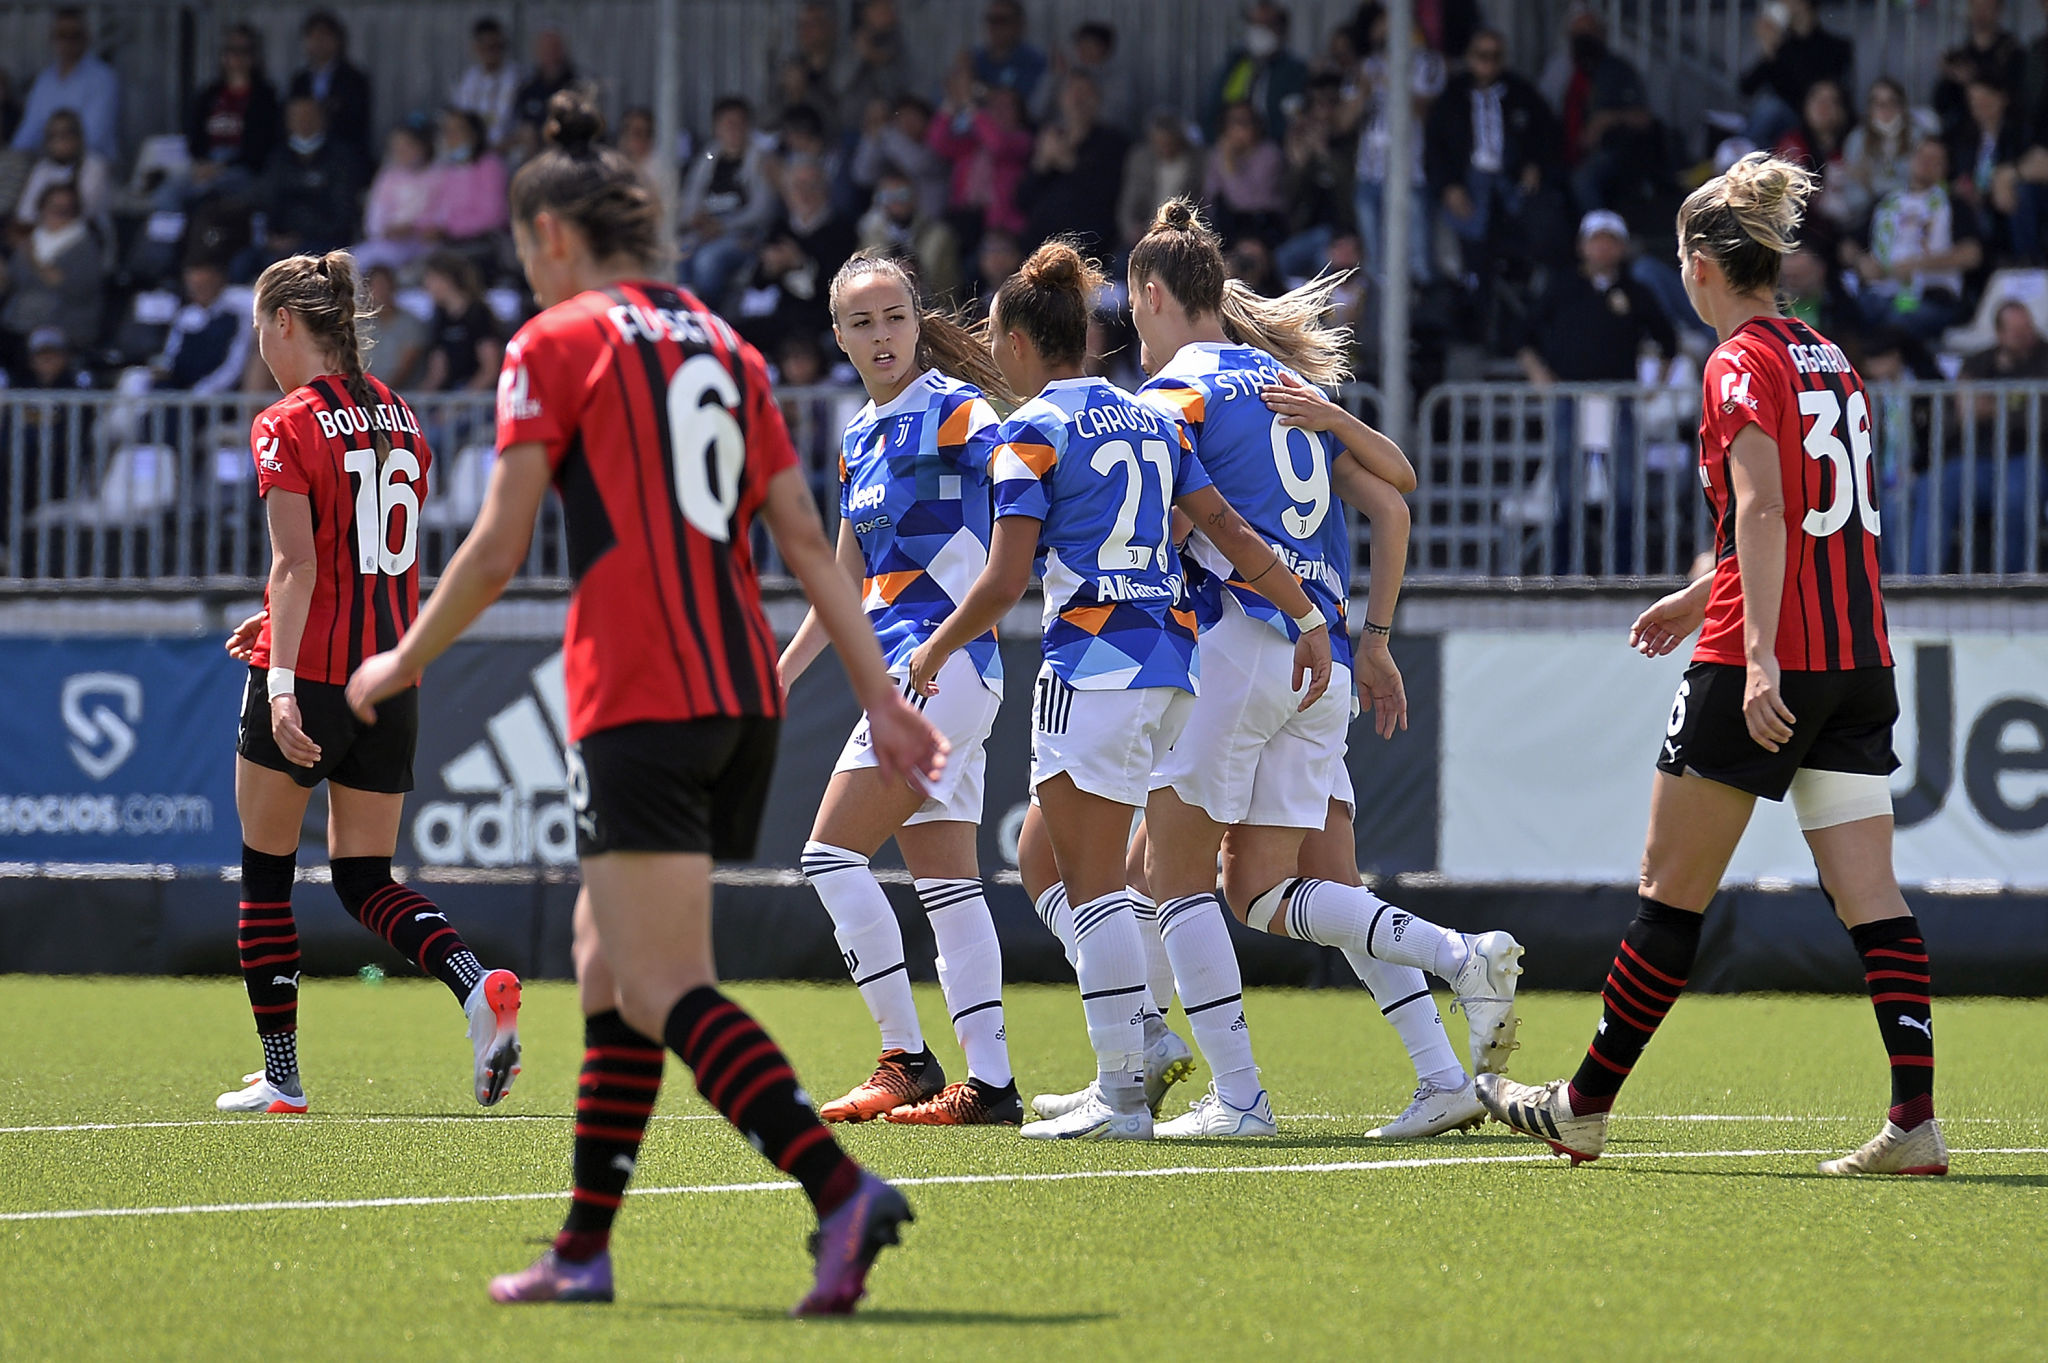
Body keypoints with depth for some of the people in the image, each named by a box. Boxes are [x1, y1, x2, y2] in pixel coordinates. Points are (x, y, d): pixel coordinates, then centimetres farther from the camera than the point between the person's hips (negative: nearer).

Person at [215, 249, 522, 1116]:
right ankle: (478, 987, -17)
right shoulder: (400, 419, 11)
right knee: (366, 881, 11)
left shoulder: (287, 426, -9)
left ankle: (280, 1076, 11)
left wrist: (281, 678, -25)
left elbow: (297, 563, -19)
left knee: (266, 872, 9)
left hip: (308, 682, -6)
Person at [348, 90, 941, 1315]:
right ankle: (585, 1250, 18)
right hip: (744, 694, 8)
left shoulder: (558, 343, -1)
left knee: (665, 990, -12)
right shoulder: (726, 350, 18)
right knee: (608, 960, 16)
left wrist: (405, 663, 10)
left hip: (638, 699, -8)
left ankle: (843, 1190, -30)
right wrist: (879, 693, 12)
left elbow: (498, 551, -4)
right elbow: (805, 538, 14)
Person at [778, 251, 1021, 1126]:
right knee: (944, 880, 5)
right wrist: (778, 676, 29)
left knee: (832, 853, -9)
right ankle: (987, 1081, 3)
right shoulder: (860, 437, 17)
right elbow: (847, 577, 26)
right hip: (911, 669, 9)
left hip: (944, 658, -9)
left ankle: (907, 1060, -7)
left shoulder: (955, 409, -8)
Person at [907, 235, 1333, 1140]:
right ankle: (1148, 1041, 11)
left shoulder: (1032, 432, -6)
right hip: (1171, 660, 8)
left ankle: (1122, 1094, -7)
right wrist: (1306, 617, 11)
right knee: (1046, 860, 18)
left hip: (1093, 663, -8)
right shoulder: (1149, 419, 16)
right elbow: (1232, 534, 10)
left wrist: (936, 650, 3)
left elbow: (1003, 581, -11)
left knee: (1094, 886, -4)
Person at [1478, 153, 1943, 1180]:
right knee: (1867, 894, 0)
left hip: (1768, 662, -7)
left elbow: (1763, 512, -20)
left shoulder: (1742, 363, -9)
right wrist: (1701, 596, 34)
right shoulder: (1830, 359, 15)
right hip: (1860, 657, 7)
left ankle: (1584, 1109, 13)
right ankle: (1916, 1121, -11)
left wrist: (1760, 655, -26)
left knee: (1671, 892, 3)